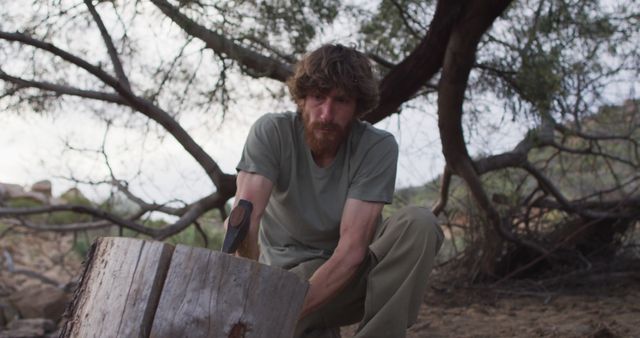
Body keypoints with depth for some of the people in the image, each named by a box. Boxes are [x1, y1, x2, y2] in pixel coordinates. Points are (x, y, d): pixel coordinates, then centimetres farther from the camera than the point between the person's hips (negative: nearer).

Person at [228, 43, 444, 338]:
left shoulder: (378, 147, -17)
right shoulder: (271, 133, -15)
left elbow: (351, 250, -24)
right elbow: (246, 218, -28)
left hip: (348, 274, 1)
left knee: (418, 223, -28)